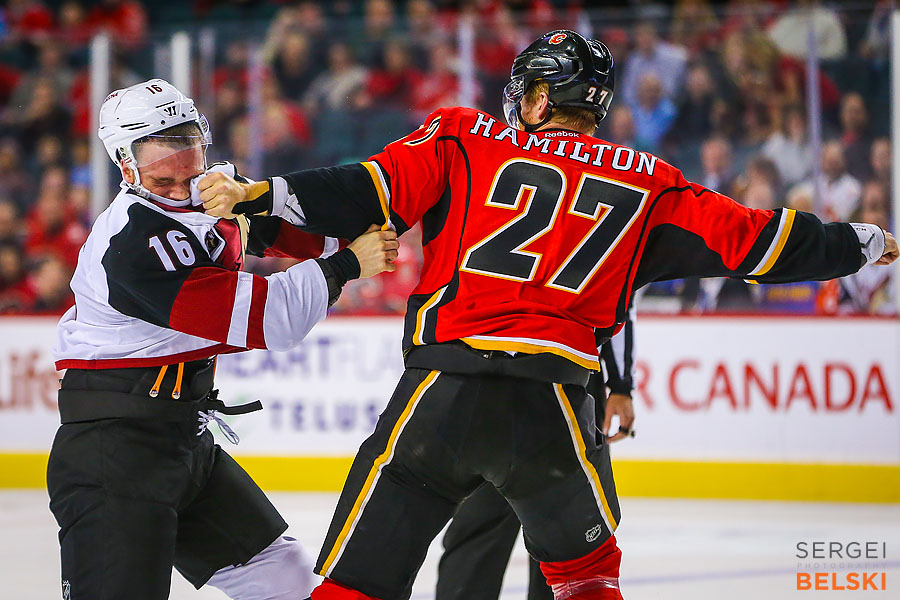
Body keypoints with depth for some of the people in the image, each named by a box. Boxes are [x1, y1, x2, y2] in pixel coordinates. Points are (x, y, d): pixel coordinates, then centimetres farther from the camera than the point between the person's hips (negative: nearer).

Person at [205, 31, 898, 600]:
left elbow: (371, 193, -3)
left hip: (437, 396, -1)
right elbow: (751, 239, 15)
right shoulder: (643, 185, 13)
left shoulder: (466, 142, 10)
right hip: (552, 411, 1)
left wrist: (263, 195, -1)